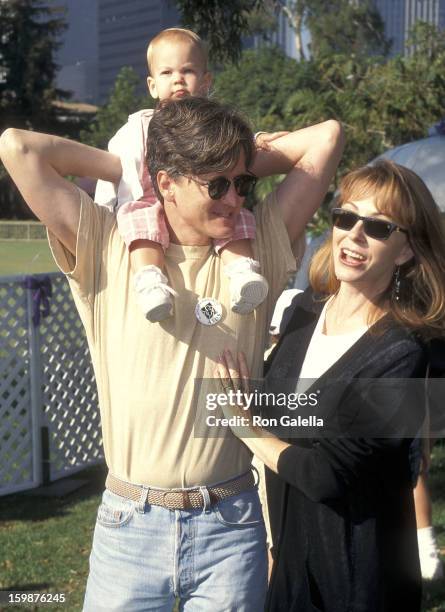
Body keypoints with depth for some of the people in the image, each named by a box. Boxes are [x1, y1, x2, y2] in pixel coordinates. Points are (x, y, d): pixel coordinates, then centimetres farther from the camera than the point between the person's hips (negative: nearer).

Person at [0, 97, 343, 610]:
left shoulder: (259, 247, 2)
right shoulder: (107, 249, -2)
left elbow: (326, 137, 1)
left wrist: (242, 164, 4)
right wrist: (124, 167, 0)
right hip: (129, 524, -1)